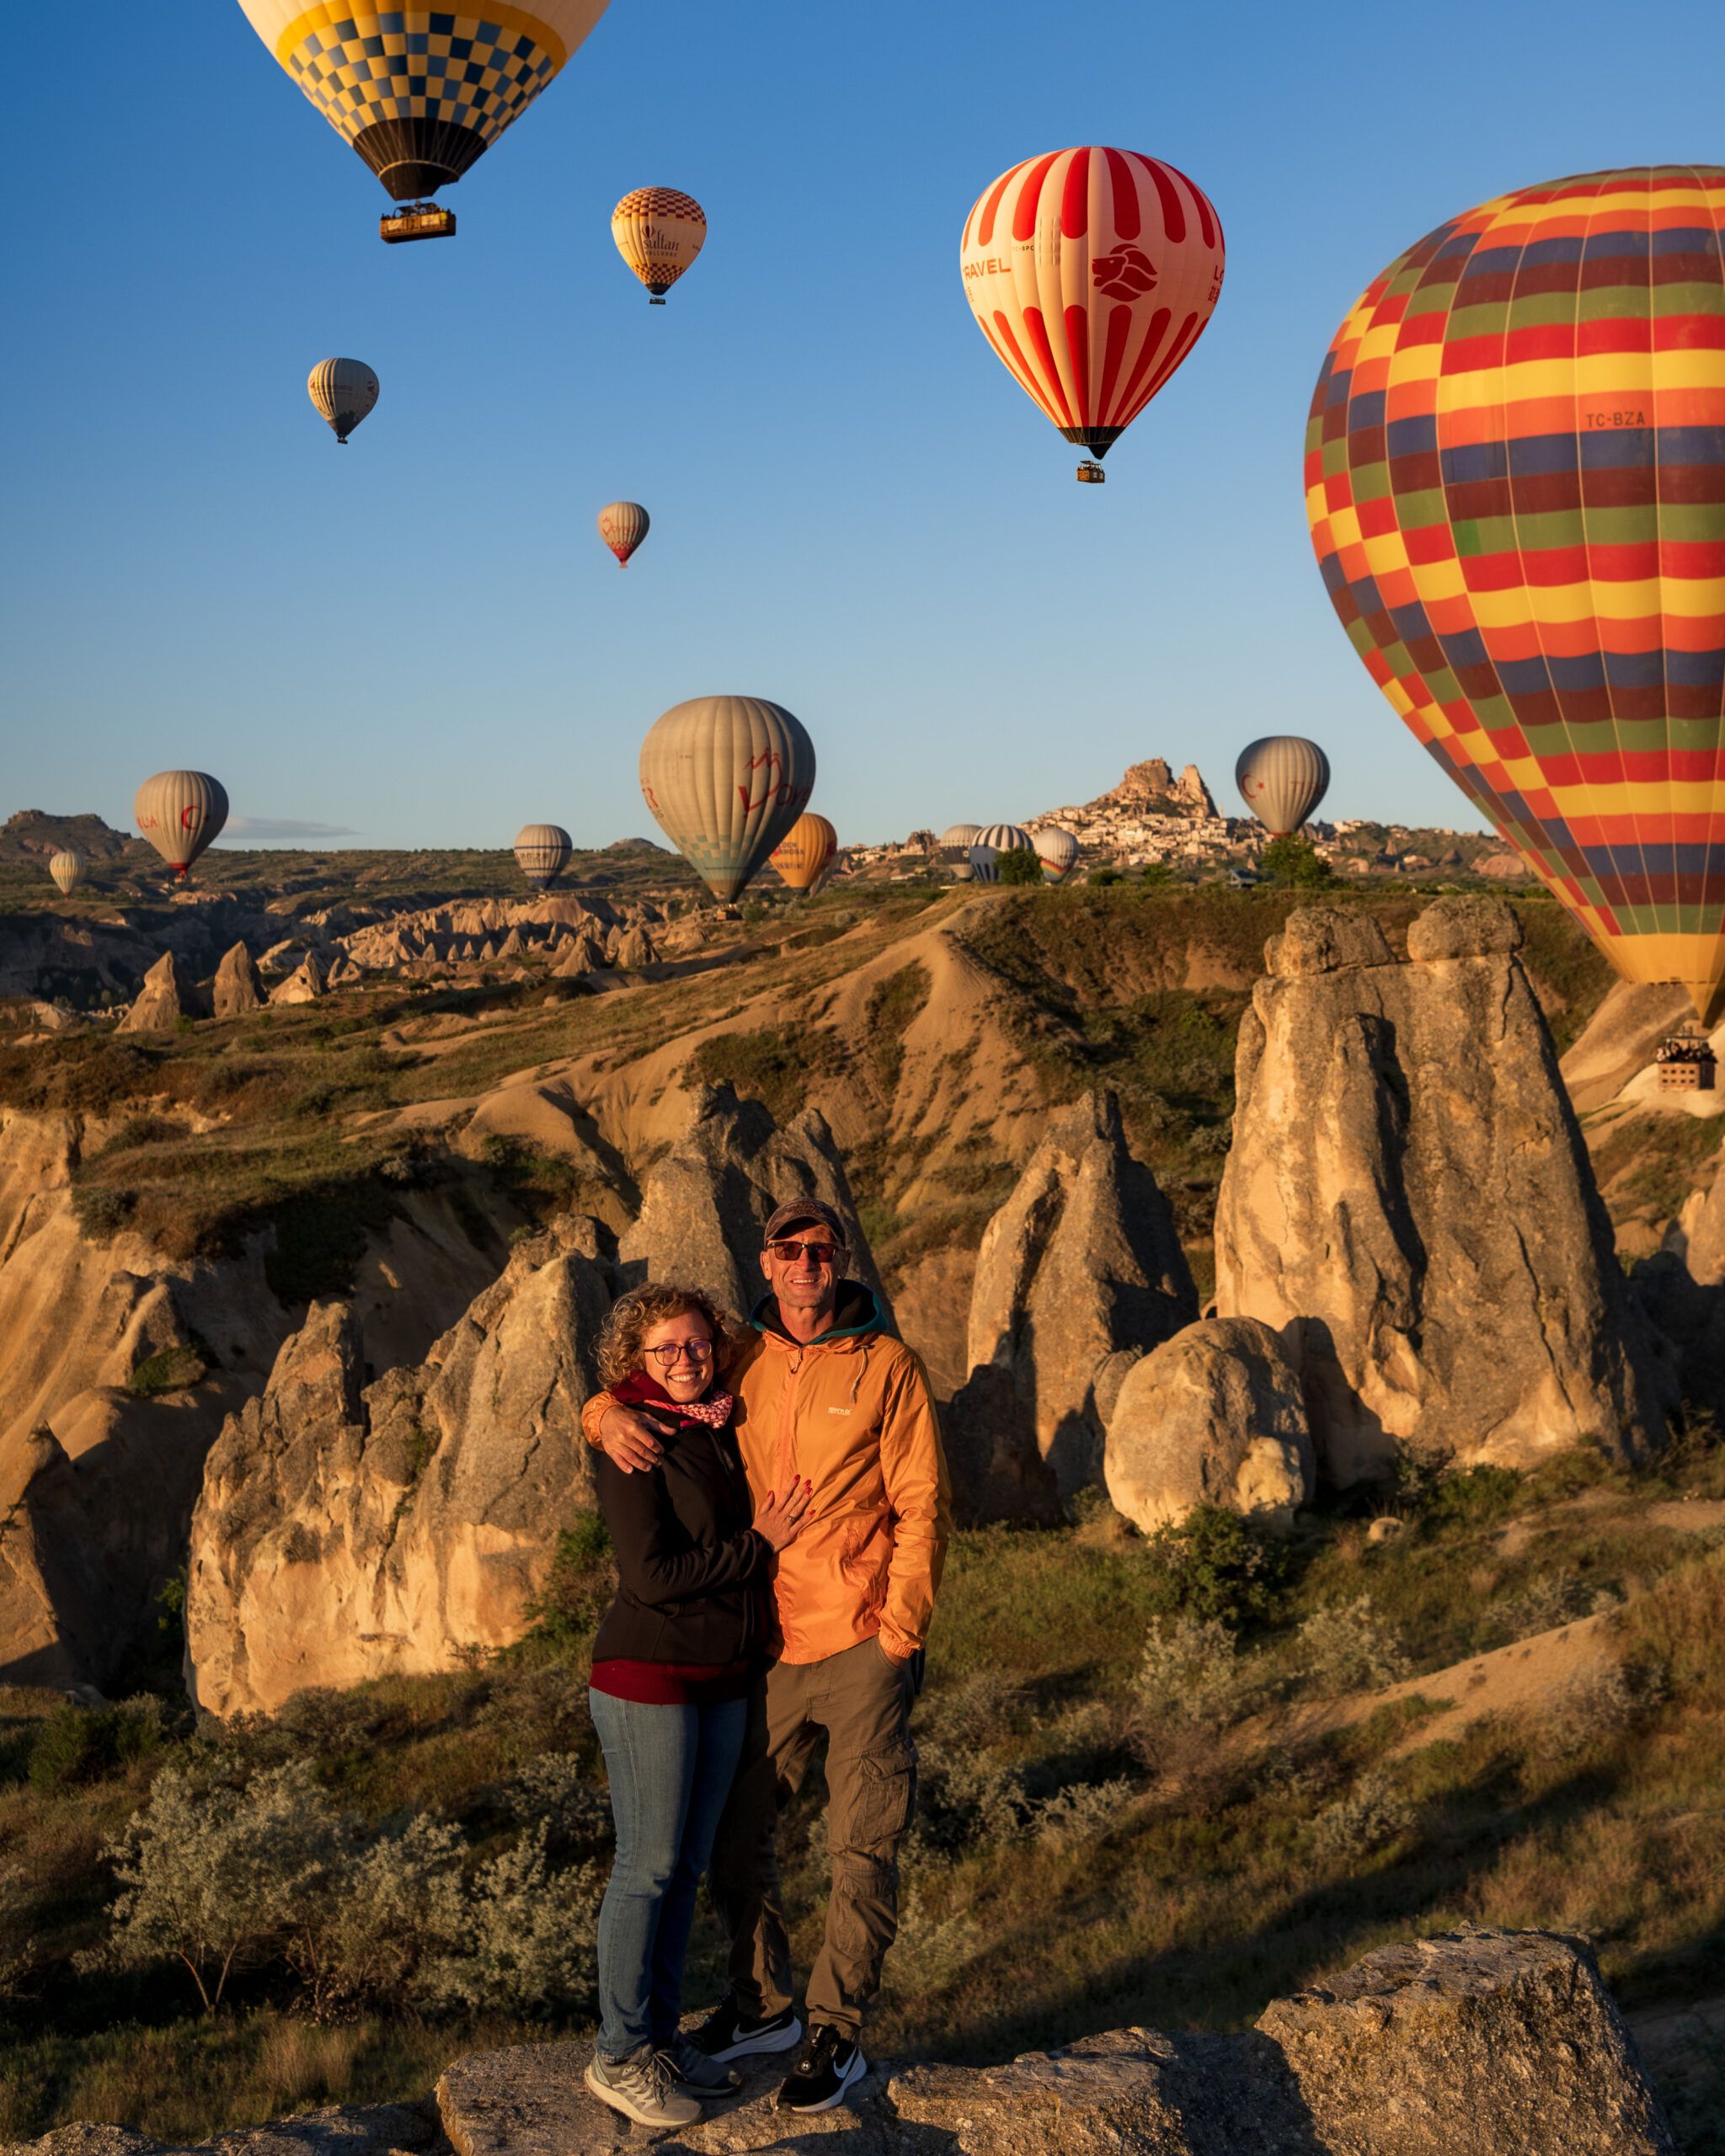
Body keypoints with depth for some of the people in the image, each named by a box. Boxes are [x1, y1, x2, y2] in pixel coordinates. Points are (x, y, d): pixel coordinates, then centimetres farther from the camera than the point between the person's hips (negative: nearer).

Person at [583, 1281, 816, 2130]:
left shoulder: (722, 1435, 9)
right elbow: (652, 1574, -19)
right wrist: (759, 1545, -14)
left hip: (724, 1677, 7)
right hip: (648, 1675, -7)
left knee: (687, 1865, 13)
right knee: (648, 1866, -1)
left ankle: (660, 2032, 24)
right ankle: (619, 2054, 10)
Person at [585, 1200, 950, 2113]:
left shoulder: (887, 1366, -4)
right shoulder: (739, 1364, 6)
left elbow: (923, 1507, -5)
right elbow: (648, 1381, 15)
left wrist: (900, 1631, -11)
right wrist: (611, 1413, -11)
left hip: (861, 1645, -4)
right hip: (765, 1645, 4)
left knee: (862, 1847, 2)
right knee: (735, 1832, 12)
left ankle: (837, 2032, 14)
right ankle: (762, 2003, 30)